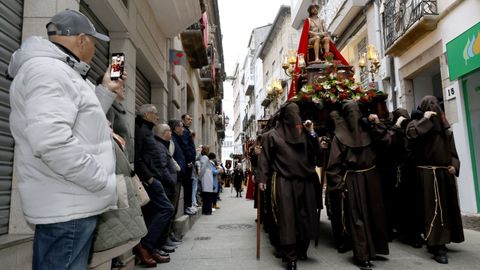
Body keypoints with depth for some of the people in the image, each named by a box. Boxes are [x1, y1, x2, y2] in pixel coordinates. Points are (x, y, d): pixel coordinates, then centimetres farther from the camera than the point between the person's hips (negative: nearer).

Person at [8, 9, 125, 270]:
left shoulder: (59, 72, 19)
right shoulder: (48, 70, -16)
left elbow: (81, 122, 30)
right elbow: (51, 142, -30)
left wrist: (106, 91, 23)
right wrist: (105, 184, -20)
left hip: (71, 204, 11)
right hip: (66, 208, -11)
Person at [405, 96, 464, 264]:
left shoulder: (444, 124, 16)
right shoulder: (417, 122, 0)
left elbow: (452, 148, 16)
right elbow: (411, 134, -24)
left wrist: (454, 165, 0)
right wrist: (425, 119, -15)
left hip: (445, 172, 7)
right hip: (428, 172, -6)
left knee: (447, 206, 10)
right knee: (433, 207, -8)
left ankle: (440, 242, 24)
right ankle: (437, 247, -6)